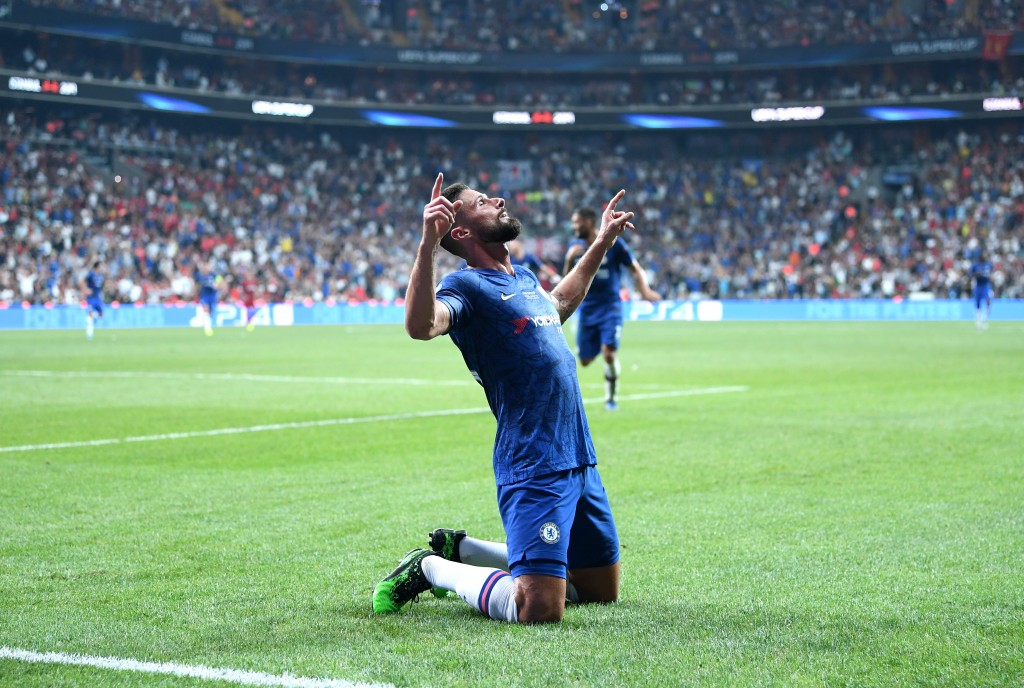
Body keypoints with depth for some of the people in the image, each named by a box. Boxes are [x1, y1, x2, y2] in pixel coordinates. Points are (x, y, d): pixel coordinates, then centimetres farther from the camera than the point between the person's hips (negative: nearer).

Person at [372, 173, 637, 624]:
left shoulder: (524, 278, 16)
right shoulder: (467, 286, -9)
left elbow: (558, 305, 41)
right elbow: (420, 325, -31)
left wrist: (602, 243, 41)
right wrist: (427, 245, -40)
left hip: (582, 462, 9)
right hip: (534, 468, -9)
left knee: (601, 590, 18)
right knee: (538, 610, -19)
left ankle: (461, 549, 26)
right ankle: (431, 568, 7)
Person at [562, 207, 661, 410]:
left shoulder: (613, 243, -9)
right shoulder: (575, 246, 3)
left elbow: (635, 268, -4)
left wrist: (645, 290, -21)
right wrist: (570, 259, -15)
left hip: (610, 307, -4)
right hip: (587, 308, 4)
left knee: (609, 353, -17)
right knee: (584, 361, 6)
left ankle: (610, 398, 4)